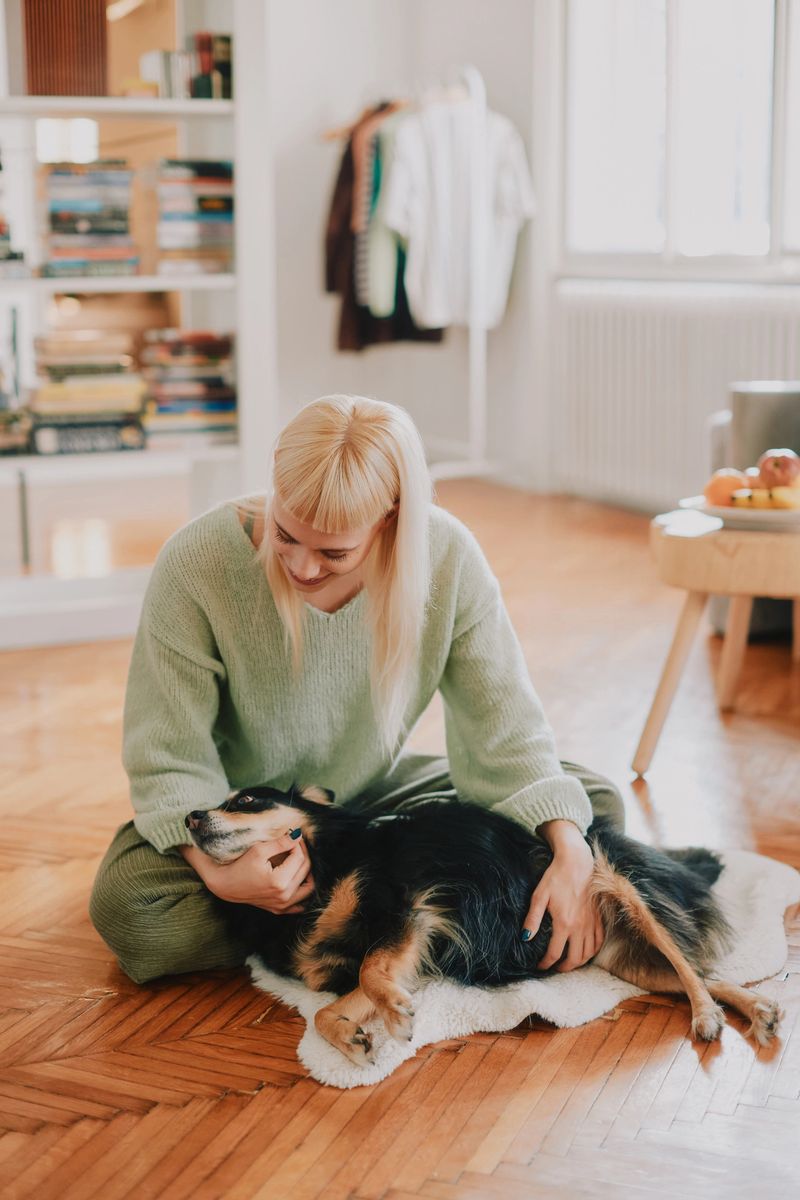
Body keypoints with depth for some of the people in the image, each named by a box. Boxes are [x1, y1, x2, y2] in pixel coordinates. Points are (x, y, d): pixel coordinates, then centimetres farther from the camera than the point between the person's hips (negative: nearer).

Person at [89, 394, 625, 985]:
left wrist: (570, 857, -29)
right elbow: (170, 753, -21)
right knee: (124, 903, -33)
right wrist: (216, 871, -39)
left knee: (596, 803, -11)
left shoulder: (447, 556, -21)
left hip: (378, 793, 3)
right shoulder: (197, 564, -26)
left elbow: (503, 725, -15)